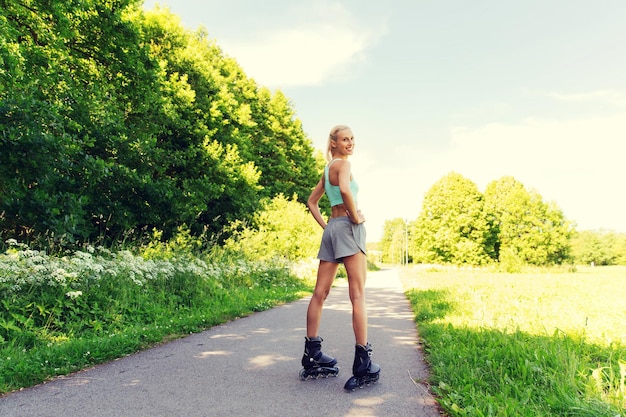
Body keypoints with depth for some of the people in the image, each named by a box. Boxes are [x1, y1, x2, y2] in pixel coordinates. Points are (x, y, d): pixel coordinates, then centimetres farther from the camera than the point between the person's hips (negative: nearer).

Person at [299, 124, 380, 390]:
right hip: (348, 228, -9)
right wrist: (356, 217, -15)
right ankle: (363, 364, -9)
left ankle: (312, 357, 14)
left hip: (332, 229, 9)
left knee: (320, 293, 7)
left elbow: (312, 202, 26)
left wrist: (325, 226, 17)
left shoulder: (327, 169, 21)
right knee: (358, 295, -9)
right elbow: (345, 189, -27)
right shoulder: (343, 163, -5)